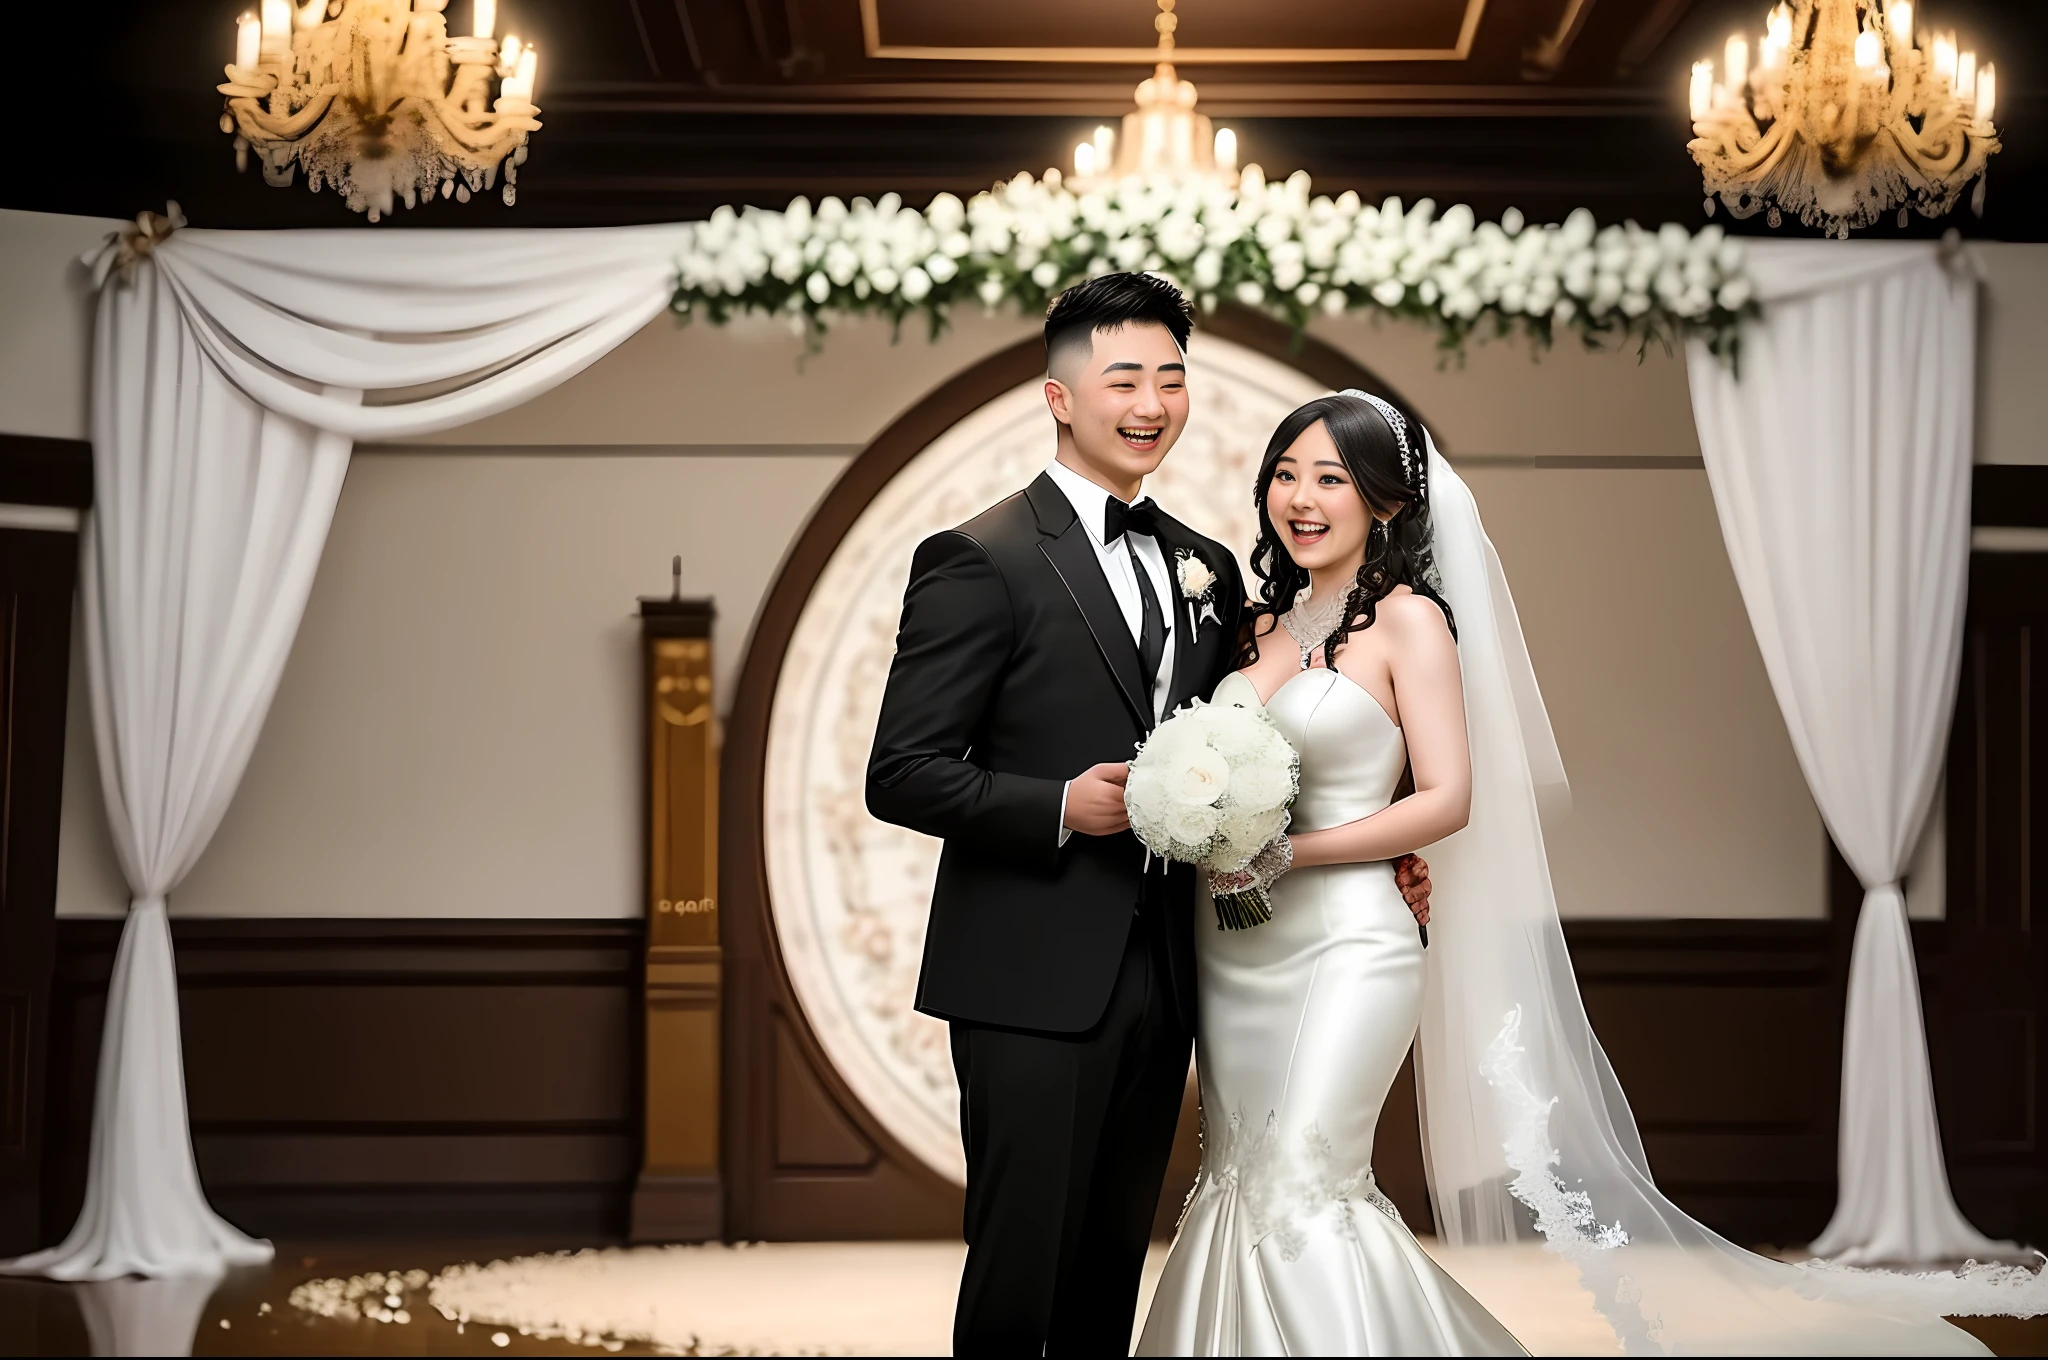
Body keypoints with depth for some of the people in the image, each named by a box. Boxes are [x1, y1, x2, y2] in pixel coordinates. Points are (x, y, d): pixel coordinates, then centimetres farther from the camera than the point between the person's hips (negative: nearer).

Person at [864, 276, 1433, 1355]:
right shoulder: (980, 560, -7)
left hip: (1161, 982, 6)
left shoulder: (1207, 568, 14)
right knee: (1020, 1269, -2)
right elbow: (901, 773, -10)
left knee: (1114, 1269, 13)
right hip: (1033, 985, -6)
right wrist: (1061, 808, -21)